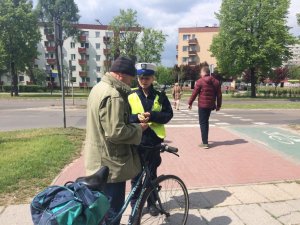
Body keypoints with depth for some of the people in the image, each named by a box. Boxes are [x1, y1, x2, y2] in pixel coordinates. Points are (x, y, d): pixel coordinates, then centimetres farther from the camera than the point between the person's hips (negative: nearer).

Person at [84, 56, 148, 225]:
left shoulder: (99, 87, 9)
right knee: (113, 208, 7)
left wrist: (132, 122, 10)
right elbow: (115, 133, -29)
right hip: (110, 162, -10)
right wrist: (139, 128, -14)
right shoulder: (112, 95, -25)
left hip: (99, 159, 10)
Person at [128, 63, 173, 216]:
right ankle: (135, 204, 30)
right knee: (136, 175, 12)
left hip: (153, 141, 1)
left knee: (152, 174, 16)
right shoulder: (130, 96, -2)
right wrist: (136, 117, -22)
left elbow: (168, 114, -2)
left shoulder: (160, 96, 1)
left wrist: (152, 115, -18)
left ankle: (151, 202, 34)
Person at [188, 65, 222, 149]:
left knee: (203, 123, -1)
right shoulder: (216, 82, 8)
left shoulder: (200, 81, -7)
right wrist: (218, 105, 16)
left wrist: (190, 103, 3)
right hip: (211, 105, 6)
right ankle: (205, 139, 31)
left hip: (202, 105, -6)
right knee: (206, 122, 20)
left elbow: (194, 93, -7)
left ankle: (205, 143, -5)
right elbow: (219, 95, 8)